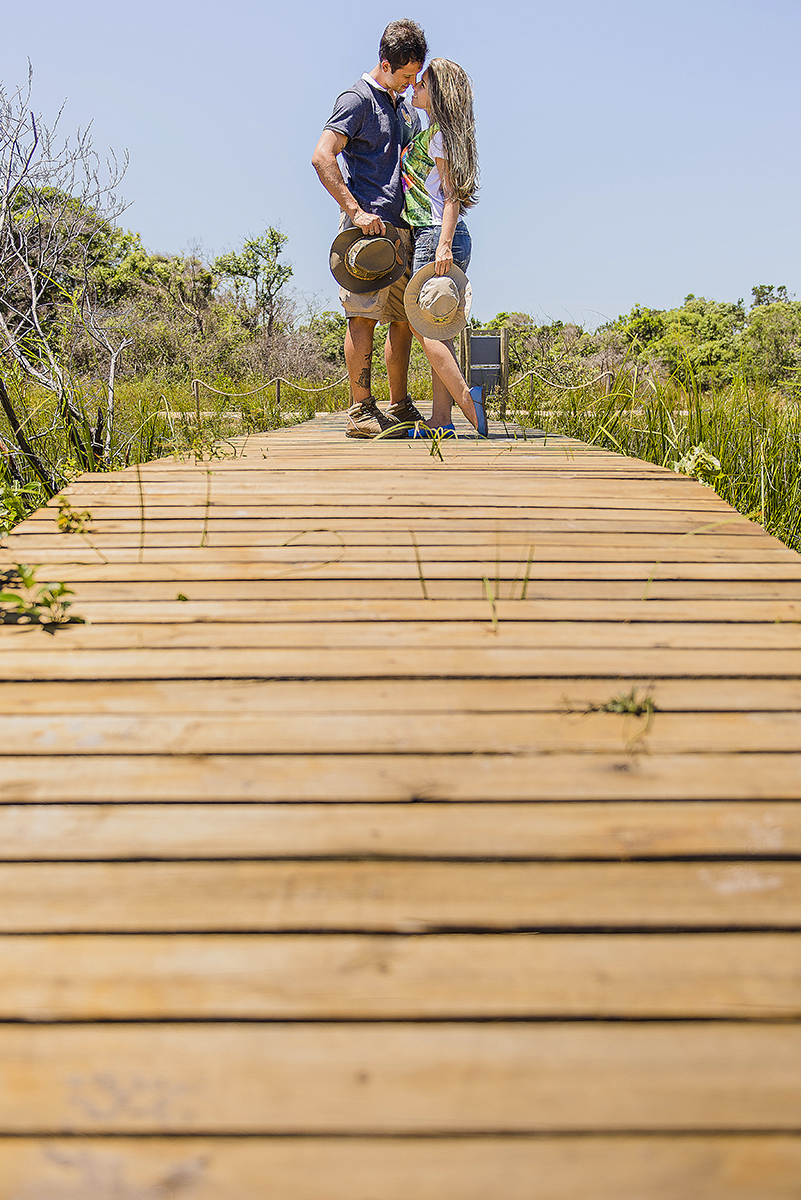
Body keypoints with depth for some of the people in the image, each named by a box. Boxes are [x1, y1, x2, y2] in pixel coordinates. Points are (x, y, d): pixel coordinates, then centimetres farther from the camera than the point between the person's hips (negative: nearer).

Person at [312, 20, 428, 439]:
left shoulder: (404, 109, 23)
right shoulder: (358, 98, -2)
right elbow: (322, 157, -14)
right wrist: (355, 211, -21)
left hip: (400, 227, 9)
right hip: (368, 225, -8)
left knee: (404, 318, 8)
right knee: (364, 316, -11)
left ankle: (399, 407, 15)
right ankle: (361, 411, -10)